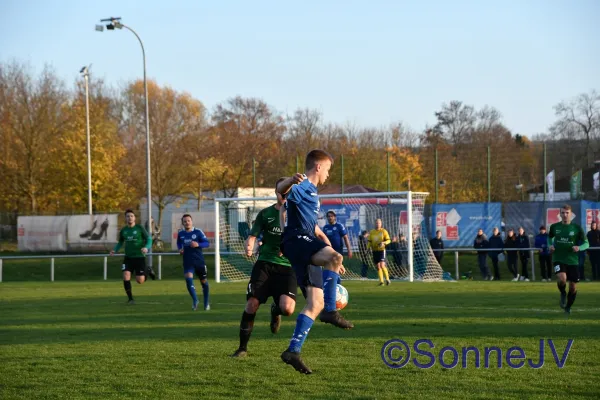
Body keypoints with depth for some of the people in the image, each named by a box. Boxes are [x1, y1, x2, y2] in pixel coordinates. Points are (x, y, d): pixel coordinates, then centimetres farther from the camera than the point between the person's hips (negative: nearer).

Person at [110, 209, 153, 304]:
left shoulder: (140, 228, -6)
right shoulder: (123, 230, 5)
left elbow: (149, 239, -5)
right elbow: (120, 242, 20)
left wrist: (146, 247, -26)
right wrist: (115, 250, 2)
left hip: (139, 257, -3)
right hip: (128, 257, 3)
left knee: (140, 281, -5)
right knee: (126, 276, -16)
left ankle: (149, 272, 30)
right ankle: (130, 299, -3)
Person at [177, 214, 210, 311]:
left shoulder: (198, 232, -6)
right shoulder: (180, 234, 5)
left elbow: (207, 243, -7)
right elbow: (179, 243, 24)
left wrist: (198, 244, -24)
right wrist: (180, 249, 4)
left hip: (199, 260, -1)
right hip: (187, 262, 1)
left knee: (203, 281, 9)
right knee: (188, 279, -20)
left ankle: (206, 302, 25)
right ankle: (195, 300, -7)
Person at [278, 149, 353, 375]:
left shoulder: (311, 192, 31)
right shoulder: (300, 187, -1)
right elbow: (282, 189, -27)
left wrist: (333, 258, 43)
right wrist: (290, 181, -52)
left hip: (308, 250, 10)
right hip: (296, 239, -10)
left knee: (315, 304, 1)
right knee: (334, 257, -36)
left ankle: (293, 350, -2)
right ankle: (330, 311, -35)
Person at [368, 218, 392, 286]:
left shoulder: (383, 231, -1)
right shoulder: (372, 232, 9)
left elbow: (388, 240, -3)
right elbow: (369, 242, 15)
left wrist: (383, 243, -22)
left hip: (382, 250, -4)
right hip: (375, 250, 4)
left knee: (382, 265, -17)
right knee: (378, 267, 4)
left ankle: (387, 279, -2)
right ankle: (381, 281, 10)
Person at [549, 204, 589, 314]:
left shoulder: (576, 228, -2)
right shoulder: (554, 227, 2)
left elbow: (586, 243, 2)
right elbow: (550, 237, 23)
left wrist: (579, 248, -19)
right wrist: (550, 245, 1)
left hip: (572, 260, 1)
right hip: (558, 259, -1)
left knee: (573, 287, 4)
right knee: (562, 278, -29)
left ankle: (568, 307, 30)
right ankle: (563, 293, 6)